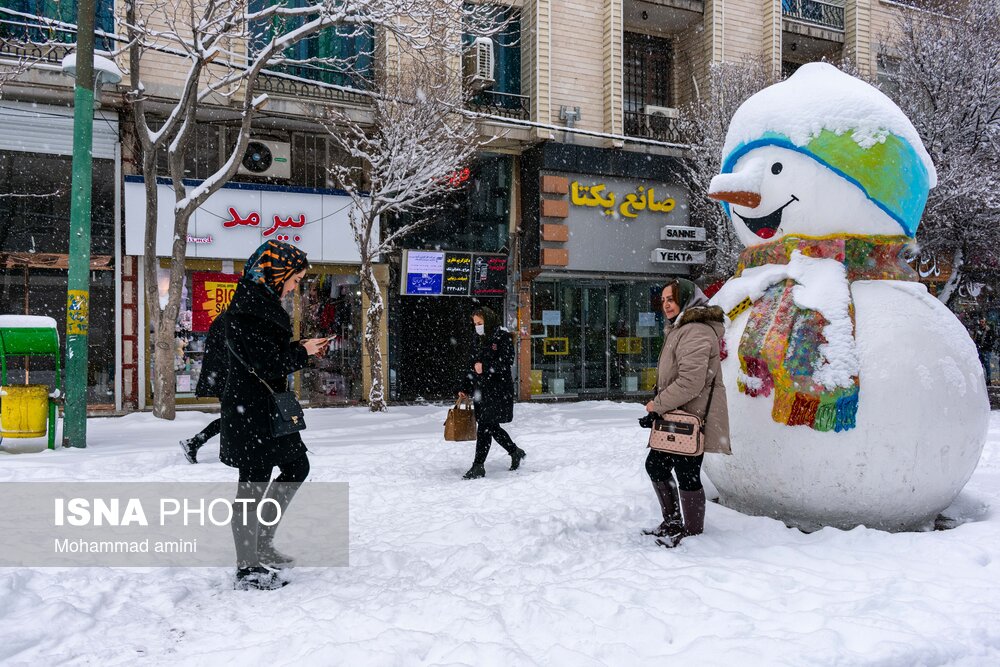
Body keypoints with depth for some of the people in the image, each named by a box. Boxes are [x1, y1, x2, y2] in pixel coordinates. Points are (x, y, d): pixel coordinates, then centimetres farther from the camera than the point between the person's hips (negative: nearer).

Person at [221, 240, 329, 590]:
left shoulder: (261, 302, 11)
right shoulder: (249, 310, -20)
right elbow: (269, 364, -24)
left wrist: (301, 348, 4)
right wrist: (303, 351, -9)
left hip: (267, 407, 11)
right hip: (250, 412, -11)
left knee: (297, 466, 19)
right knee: (254, 485, -1)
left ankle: (261, 544, 29)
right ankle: (247, 569, 11)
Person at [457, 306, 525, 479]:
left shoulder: (503, 337, -6)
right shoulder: (479, 340, 15)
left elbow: (507, 361, -14)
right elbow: (472, 365, 18)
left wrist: (485, 367, -22)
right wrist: (464, 388, 14)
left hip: (498, 389, -7)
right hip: (481, 388, 7)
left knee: (485, 426, -10)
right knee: (491, 426, 11)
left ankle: (478, 466, -7)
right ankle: (515, 452, 30)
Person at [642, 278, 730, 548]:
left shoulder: (696, 332, -18)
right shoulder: (680, 329, 18)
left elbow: (690, 382, -26)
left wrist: (658, 404, -16)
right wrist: (661, 405, 14)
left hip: (692, 419, -11)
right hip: (676, 419, 11)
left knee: (686, 475, -1)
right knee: (656, 465, 18)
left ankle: (693, 534, 15)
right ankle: (673, 522, 32)